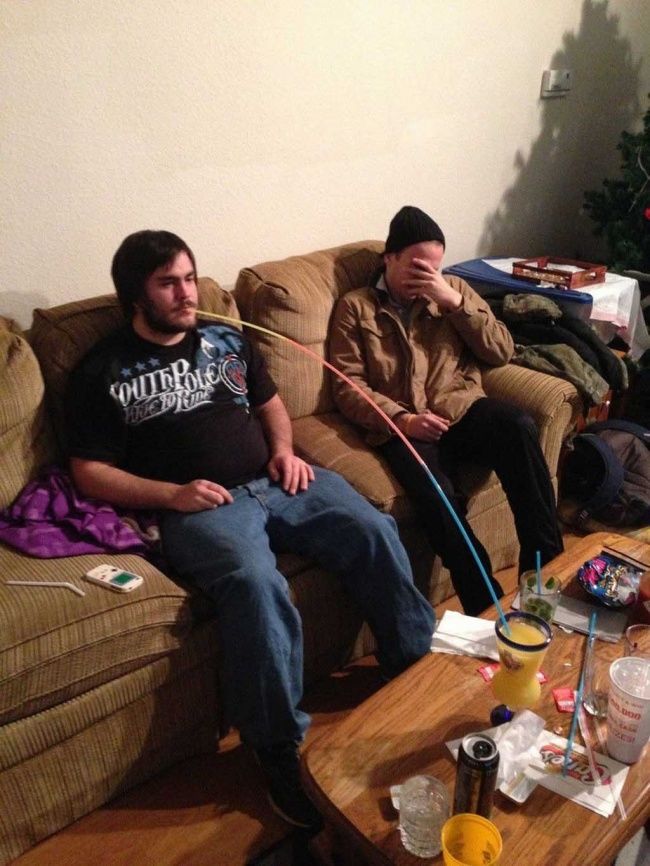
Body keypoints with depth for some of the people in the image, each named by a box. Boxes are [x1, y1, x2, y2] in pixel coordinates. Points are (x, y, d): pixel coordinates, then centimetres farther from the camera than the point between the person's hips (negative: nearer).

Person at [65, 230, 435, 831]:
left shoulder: (226, 339, 20)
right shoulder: (105, 372, 6)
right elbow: (90, 471, 3)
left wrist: (286, 450, 7)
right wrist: (172, 494, -12)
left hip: (276, 482, 5)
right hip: (200, 505, -4)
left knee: (375, 533, -18)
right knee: (256, 583, -35)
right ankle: (282, 748, -17)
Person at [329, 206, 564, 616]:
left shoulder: (454, 289, 20)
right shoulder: (355, 307, 12)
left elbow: (503, 352, 11)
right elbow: (348, 386, 2)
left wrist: (454, 302, -1)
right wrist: (401, 419, -15)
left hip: (462, 410, 3)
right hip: (402, 426, -2)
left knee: (518, 425, -32)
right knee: (437, 495, -34)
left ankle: (547, 566, -22)